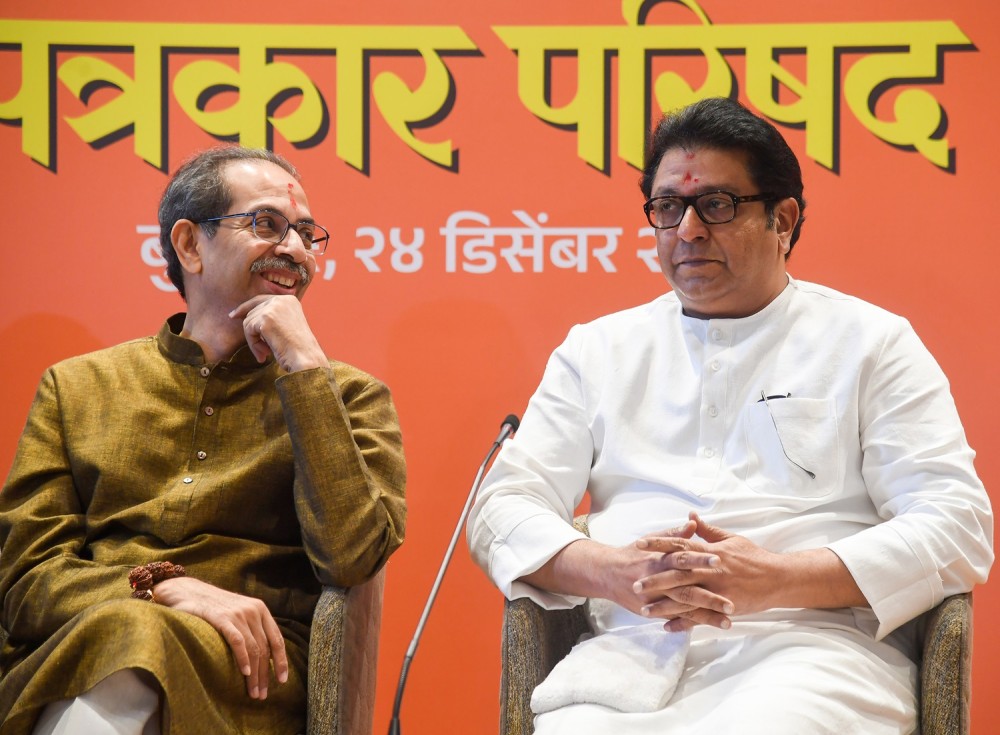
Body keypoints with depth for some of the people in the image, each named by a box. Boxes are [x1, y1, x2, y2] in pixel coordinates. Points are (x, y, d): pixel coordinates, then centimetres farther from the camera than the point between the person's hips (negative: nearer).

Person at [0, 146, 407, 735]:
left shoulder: (350, 396, 13)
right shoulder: (76, 388, 18)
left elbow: (349, 558, -6)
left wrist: (305, 365, -4)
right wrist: (164, 588, -12)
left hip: (242, 675, -2)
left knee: (130, 644, -34)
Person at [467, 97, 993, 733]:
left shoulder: (873, 342, 12)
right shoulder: (598, 349, 22)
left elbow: (958, 527, 2)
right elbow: (502, 509, 15)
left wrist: (773, 579, -12)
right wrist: (615, 572, -8)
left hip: (813, 645, -2)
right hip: (629, 653, 2)